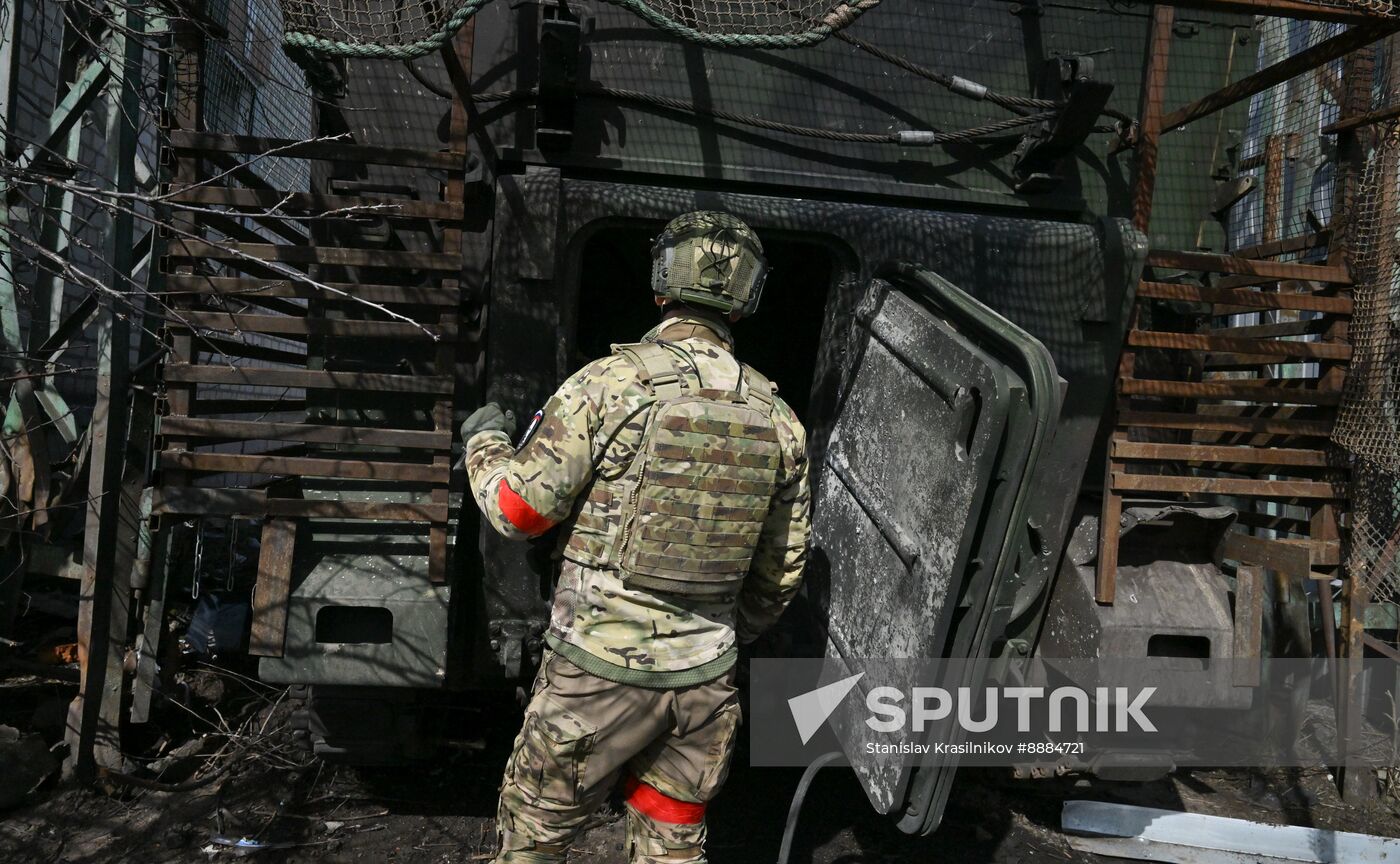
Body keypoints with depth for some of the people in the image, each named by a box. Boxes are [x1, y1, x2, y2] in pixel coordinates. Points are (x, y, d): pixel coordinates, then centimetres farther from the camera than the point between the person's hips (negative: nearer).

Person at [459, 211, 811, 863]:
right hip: (706, 681, 5)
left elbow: (519, 509, -9)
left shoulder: (612, 382, -14)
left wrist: (484, 441, 11)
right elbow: (782, 570, 10)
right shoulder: (777, 418, 2)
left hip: (599, 670, -4)